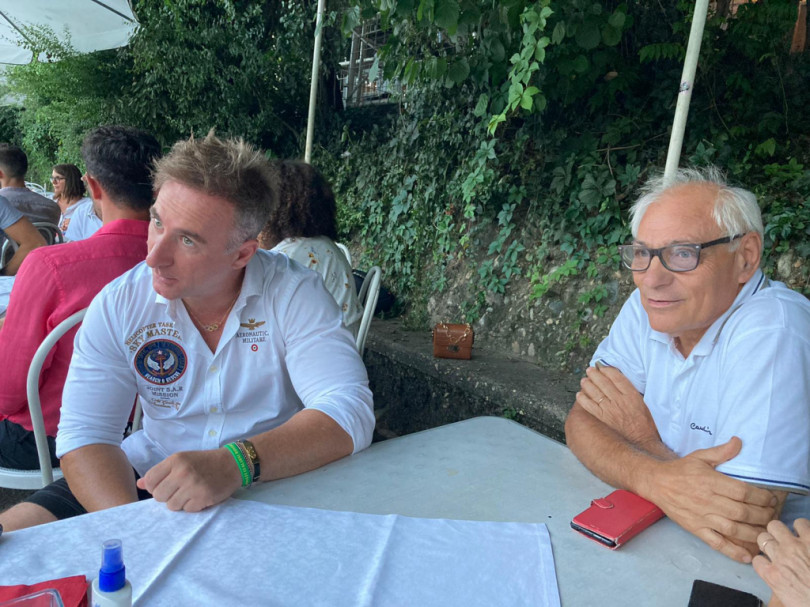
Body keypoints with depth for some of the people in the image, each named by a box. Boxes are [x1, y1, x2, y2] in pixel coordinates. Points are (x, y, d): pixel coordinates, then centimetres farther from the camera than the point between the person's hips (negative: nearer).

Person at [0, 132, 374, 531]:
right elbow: (85, 435, -9)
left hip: (272, 486, -2)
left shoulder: (294, 295, -16)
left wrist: (234, 465, -41)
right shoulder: (118, 306, -7)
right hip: (150, 481, 3)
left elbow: (349, 414, -26)